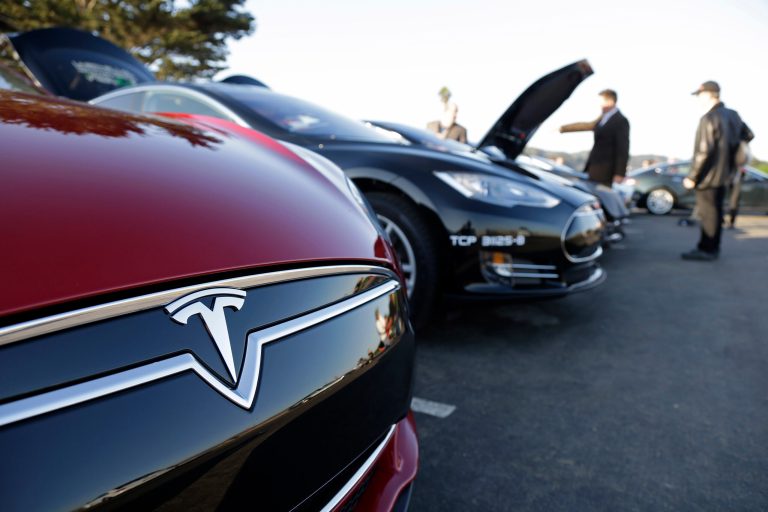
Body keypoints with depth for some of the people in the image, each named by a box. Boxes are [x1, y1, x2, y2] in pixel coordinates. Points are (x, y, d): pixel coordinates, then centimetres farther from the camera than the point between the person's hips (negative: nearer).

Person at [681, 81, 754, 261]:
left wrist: (692, 177, -17)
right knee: (715, 211, 16)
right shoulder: (732, 115, 8)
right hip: (723, 172, 9)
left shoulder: (709, 119, -19)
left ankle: (706, 249, 5)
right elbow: (748, 136, 18)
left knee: (707, 213, -1)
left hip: (708, 174, -9)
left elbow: (704, 151, -22)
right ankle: (713, 248, 25)